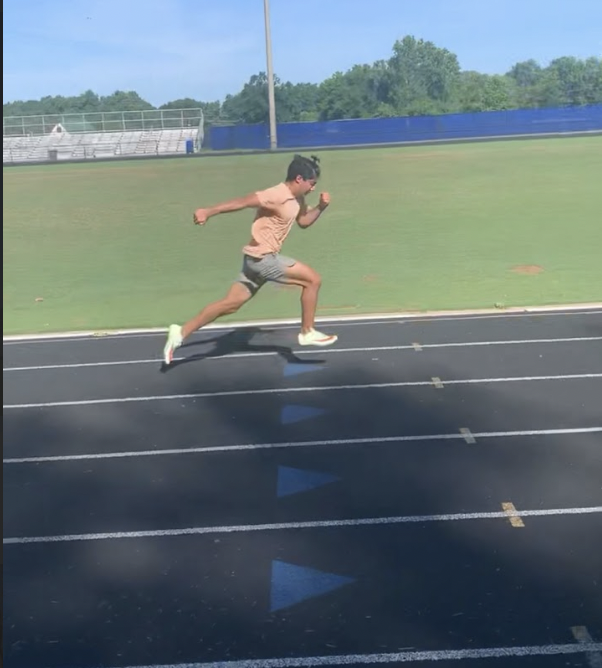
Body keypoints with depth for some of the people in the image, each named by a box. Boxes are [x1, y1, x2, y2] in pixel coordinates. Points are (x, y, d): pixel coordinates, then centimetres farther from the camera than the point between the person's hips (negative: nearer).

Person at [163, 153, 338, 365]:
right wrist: (208, 212, -27)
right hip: (263, 257, -10)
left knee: (230, 304, 8)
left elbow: (304, 221, 26)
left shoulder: (296, 199, 11)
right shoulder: (278, 195, -19)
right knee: (312, 279, -5)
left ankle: (181, 332, 9)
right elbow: (242, 202, -22)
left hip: (259, 258, 10)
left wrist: (321, 207, 8)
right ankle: (307, 332, 5)